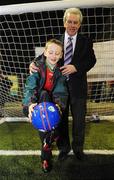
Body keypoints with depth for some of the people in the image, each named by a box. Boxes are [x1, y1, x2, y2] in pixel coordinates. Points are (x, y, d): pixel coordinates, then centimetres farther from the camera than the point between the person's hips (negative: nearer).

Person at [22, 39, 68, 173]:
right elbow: (30, 87, -24)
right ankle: (53, 134, -29)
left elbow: (60, 92, -15)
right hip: (34, 104, -2)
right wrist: (30, 104, -45)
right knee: (44, 94, -33)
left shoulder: (61, 71, -2)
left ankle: (46, 156, -15)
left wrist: (58, 105, -38)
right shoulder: (37, 66, -10)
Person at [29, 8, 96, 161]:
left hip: (78, 88, 0)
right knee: (61, 120, 15)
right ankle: (64, 147, 38)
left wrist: (76, 67, -23)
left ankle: (78, 147, 38)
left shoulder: (86, 41, 0)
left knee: (79, 120, 13)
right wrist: (34, 63, -27)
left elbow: (91, 60, -7)